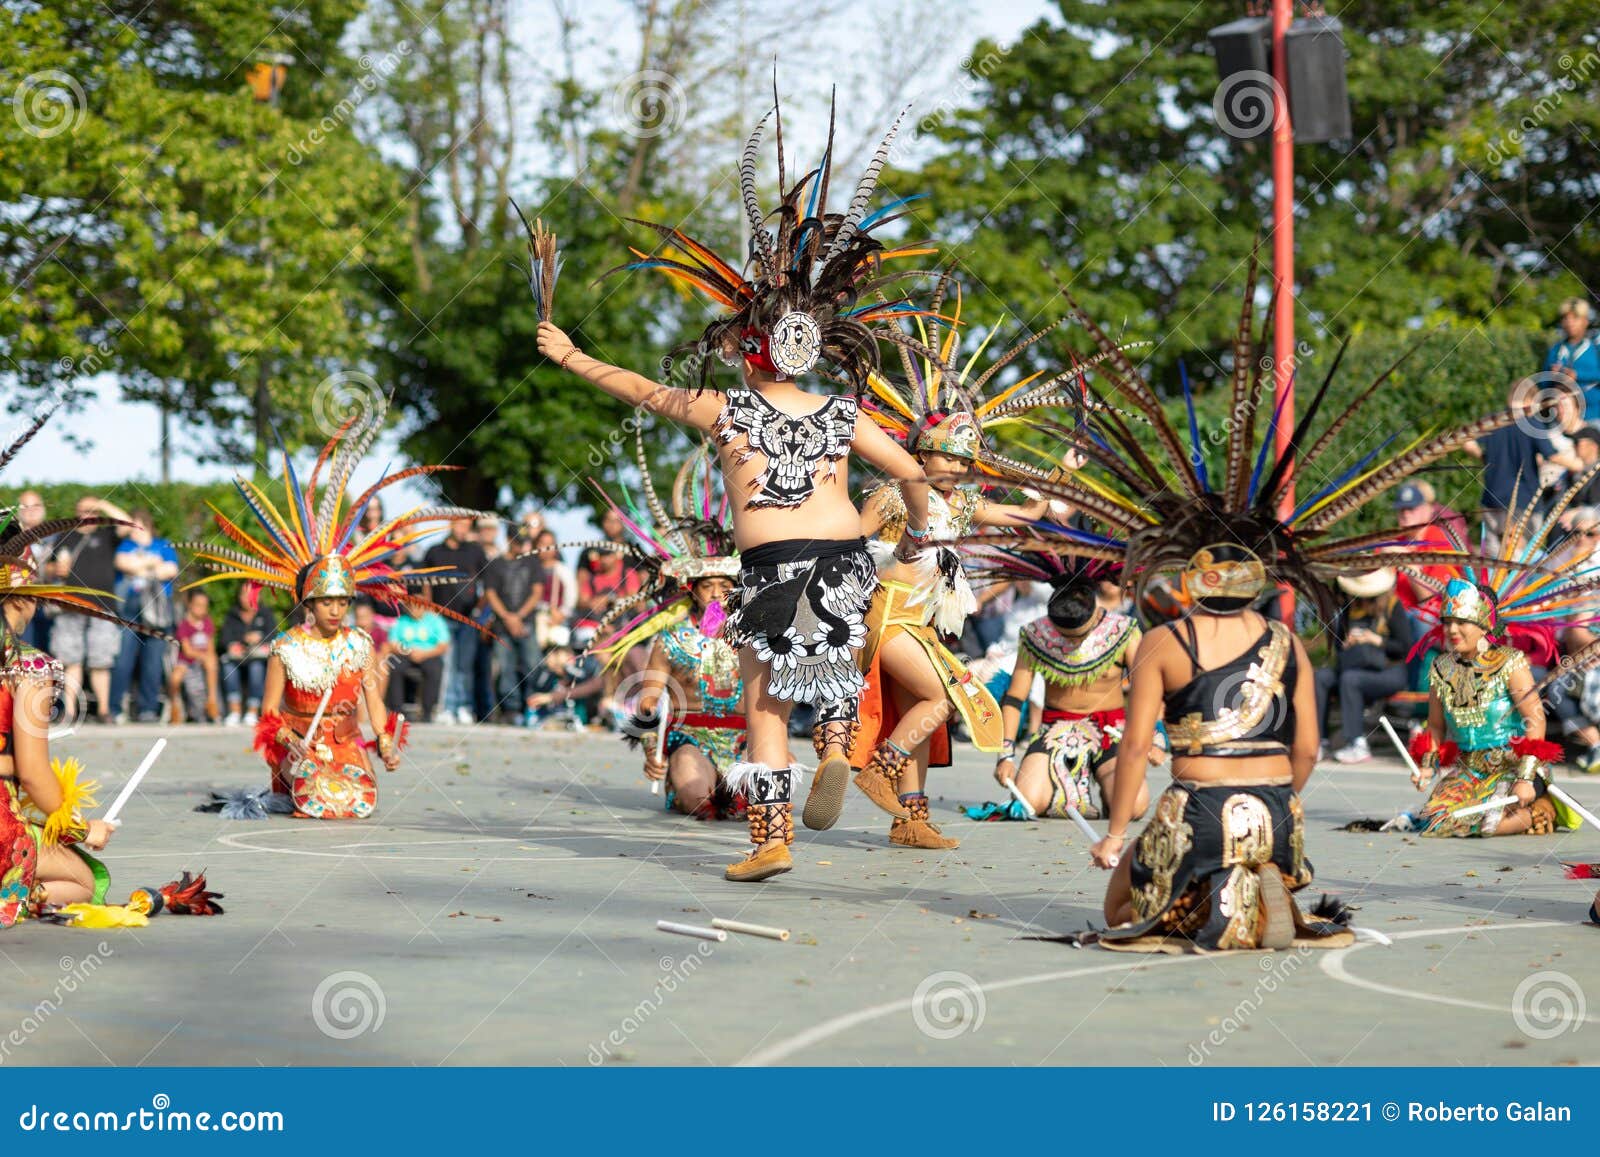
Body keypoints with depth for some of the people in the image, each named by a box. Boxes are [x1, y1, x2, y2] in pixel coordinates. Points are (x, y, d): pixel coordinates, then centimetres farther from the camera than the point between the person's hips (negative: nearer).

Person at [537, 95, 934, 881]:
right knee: (838, 647, 32)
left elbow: (641, 390, 8)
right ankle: (836, 746, 9)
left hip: (772, 571, -3)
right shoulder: (842, 417, 5)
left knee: (764, 706, 4)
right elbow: (911, 473, 10)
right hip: (845, 563, 3)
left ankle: (772, 838, 0)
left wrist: (571, 357, 20)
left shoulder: (729, 414, -2)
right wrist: (918, 531, 29)